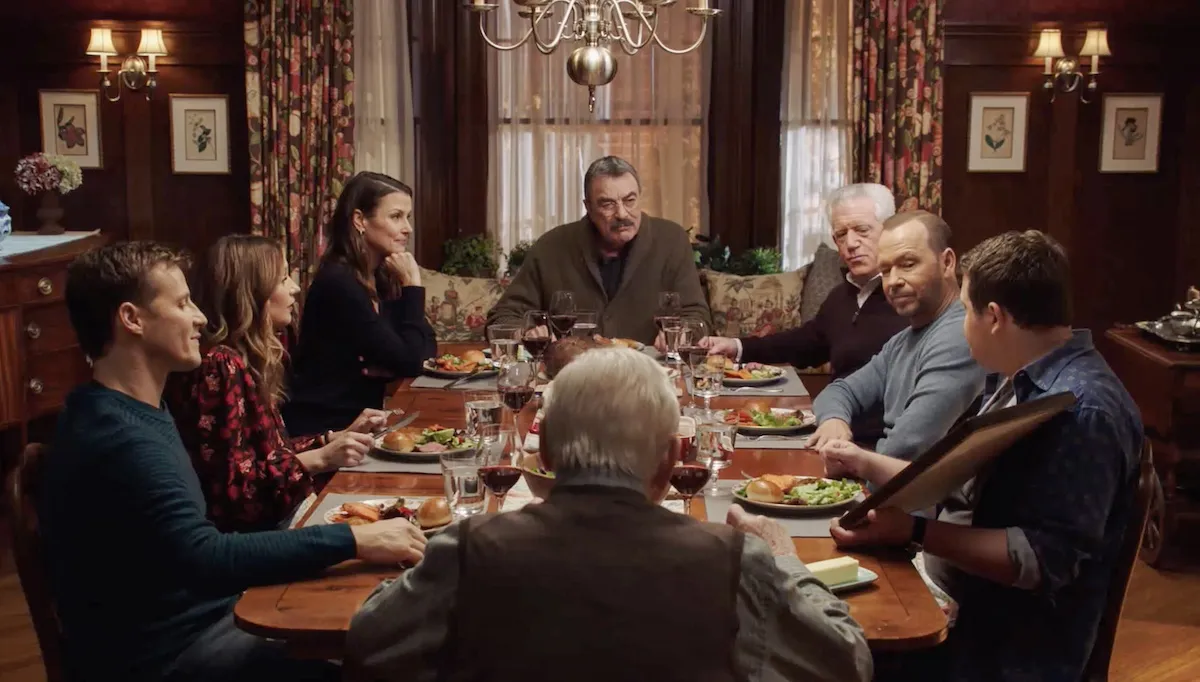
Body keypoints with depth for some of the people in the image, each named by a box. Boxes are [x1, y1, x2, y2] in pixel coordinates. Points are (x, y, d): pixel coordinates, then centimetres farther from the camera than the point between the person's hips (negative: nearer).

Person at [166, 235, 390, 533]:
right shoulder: (219, 366, -19)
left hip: (276, 516, 9)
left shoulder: (248, 359, 9)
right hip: (248, 531, -9)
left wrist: (340, 437, 10)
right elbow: (227, 488, -21)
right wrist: (320, 459, -24)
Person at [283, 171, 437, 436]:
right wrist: (412, 285, -16)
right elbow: (409, 362, -19)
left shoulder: (382, 278, 7)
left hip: (360, 420, 7)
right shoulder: (338, 282, -18)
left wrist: (389, 367, -15)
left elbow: (426, 348, 5)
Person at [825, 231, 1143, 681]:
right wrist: (866, 464, 16)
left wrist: (914, 531, -29)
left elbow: (1044, 560, -26)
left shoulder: (1083, 410, -22)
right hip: (951, 605, 9)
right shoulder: (1017, 378, 8)